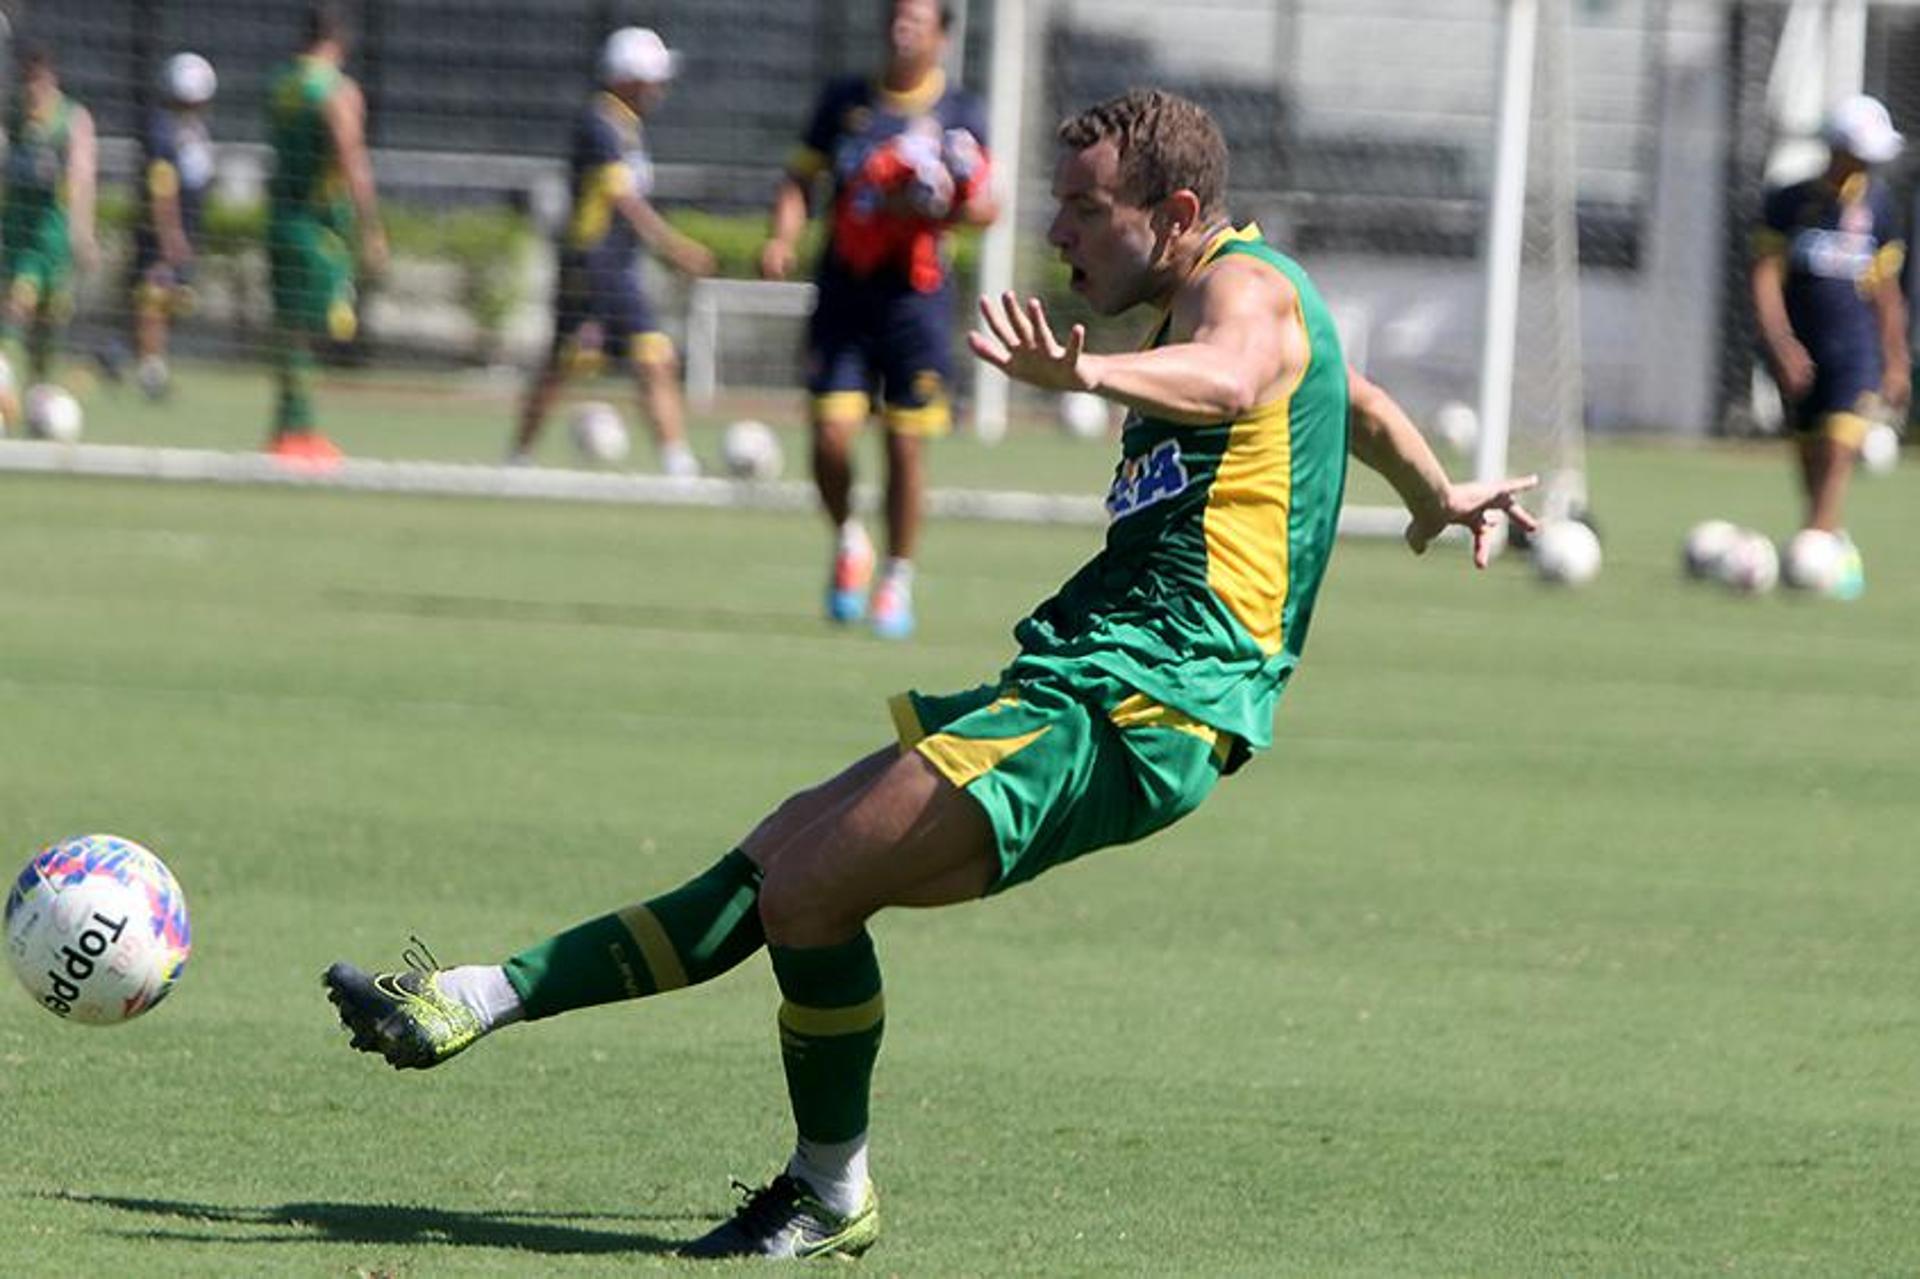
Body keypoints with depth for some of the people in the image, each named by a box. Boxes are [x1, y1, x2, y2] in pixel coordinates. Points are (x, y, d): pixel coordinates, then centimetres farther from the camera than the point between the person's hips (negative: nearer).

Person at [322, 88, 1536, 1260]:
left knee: (809, 884, -16)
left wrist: (1086, 375, -55)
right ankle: (481, 1001, 8)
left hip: (1132, 702, -10)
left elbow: (1223, 378, -35)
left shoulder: (1245, 282, -9)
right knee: (779, 858, 7)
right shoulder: (1231, 295, 22)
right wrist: (1444, 497, 61)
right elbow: (1359, 402, 41)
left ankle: (833, 1195, -1)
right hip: (1082, 687, 10)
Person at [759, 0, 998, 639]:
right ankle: (848, 542, 20)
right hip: (842, 297, 2)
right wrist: (783, 237, -3)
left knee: (906, 443, -1)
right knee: (831, 435, -8)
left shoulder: (958, 113, 2)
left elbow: (987, 206, 0)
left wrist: (937, 209, -21)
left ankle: (898, 578, 15)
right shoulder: (844, 101, 8)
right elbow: (799, 178, 15)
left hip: (917, 295, -1)